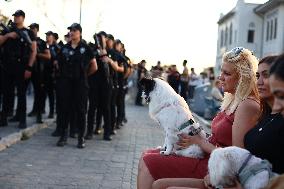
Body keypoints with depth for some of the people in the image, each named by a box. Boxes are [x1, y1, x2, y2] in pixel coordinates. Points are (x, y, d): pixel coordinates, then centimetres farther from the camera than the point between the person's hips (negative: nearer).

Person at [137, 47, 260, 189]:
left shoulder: (247, 106, -19)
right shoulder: (232, 99, 10)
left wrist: (199, 142, -11)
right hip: (205, 156, 10)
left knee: (147, 162, -10)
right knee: (147, 155, 7)